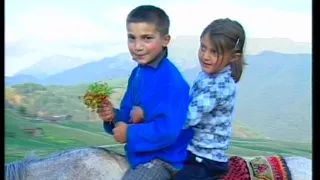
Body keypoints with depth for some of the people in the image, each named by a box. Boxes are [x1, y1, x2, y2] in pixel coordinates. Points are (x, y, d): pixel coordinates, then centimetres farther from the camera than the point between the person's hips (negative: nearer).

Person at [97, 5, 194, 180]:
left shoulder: (170, 80, -25)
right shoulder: (138, 73, 4)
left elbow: (168, 130, -31)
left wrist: (130, 134, -20)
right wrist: (114, 116, -9)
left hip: (164, 160, -9)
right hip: (142, 155, 9)